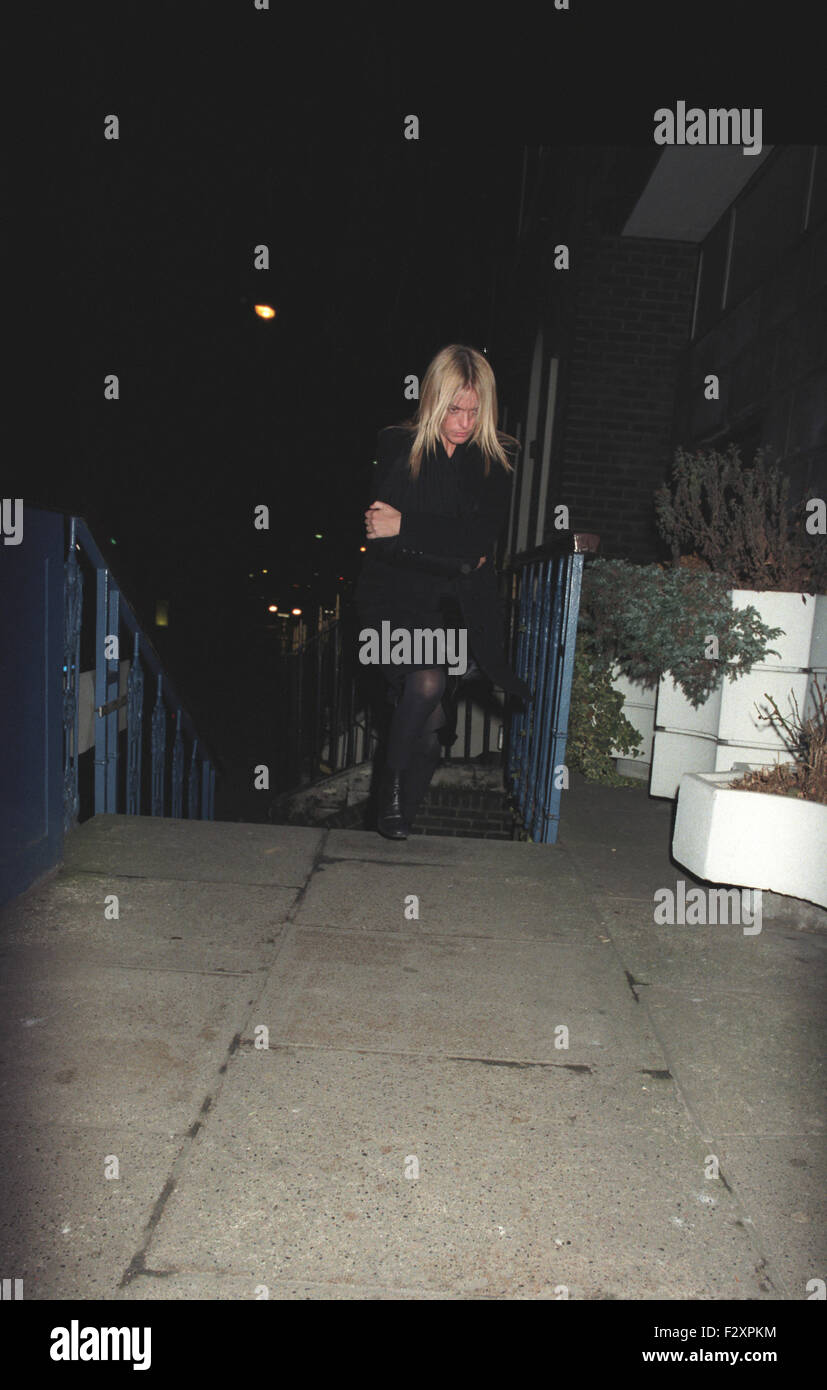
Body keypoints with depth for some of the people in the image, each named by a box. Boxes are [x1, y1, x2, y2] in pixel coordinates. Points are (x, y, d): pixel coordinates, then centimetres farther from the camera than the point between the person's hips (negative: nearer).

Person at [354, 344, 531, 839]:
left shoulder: (497, 458, 5)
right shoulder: (397, 447, 1)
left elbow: (485, 535, -9)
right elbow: (382, 541, -7)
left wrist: (407, 527, -16)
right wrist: (457, 553, -14)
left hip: (461, 607, 2)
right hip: (398, 597, -2)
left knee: (426, 722, 2)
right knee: (428, 681, -25)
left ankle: (402, 818, 25)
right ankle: (392, 780, 0)